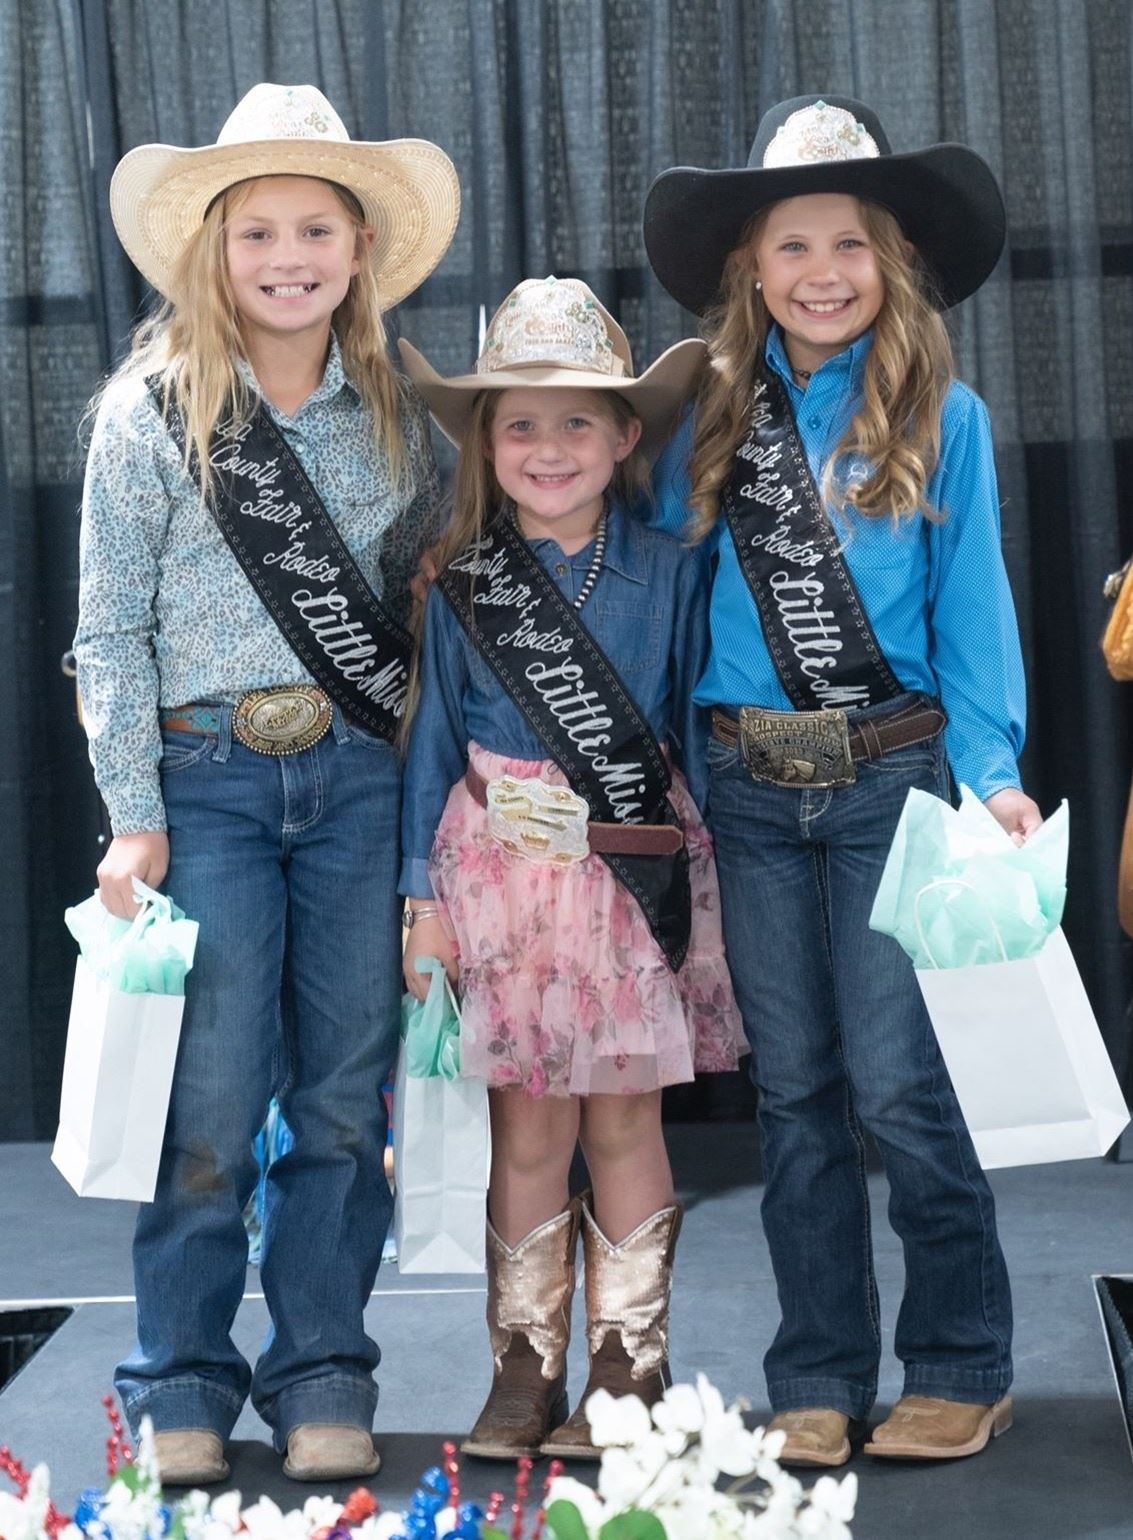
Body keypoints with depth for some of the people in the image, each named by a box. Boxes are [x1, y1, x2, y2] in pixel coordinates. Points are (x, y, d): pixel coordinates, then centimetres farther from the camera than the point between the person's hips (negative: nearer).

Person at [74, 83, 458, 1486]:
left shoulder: (395, 412, 7)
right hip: (207, 775, -2)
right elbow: (111, 632, -1)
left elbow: (427, 596, 13)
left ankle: (322, 1379, 17)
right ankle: (184, 1390, 12)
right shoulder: (149, 410, -1)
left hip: (357, 776, 3)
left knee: (347, 1088, 5)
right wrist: (134, 820, -6)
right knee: (215, 1094, -3)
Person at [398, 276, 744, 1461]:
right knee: (527, 1132, 5)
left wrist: (707, 874, 3)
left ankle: (629, 1371, 16)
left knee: (624, 1125, 5)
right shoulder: (461, 589, 3)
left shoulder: (669, 574, 3)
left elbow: (695, 729, 6)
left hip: (635, 875, 0)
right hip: (504, 870, 0)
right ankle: (525, 1372, 15)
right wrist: (423, 891, 2)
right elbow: (433, 738, 5)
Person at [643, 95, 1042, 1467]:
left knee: (898, 1086, -5)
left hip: (890, 775, -3)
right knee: (794, 1093, 8)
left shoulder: (943, 418, 1)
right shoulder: (711, 425, 9)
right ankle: (818, 1383, 17)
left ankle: (960, 1370, 11)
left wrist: (992, 771, -13)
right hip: (750, 787, 3)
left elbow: (971, 610, -1)